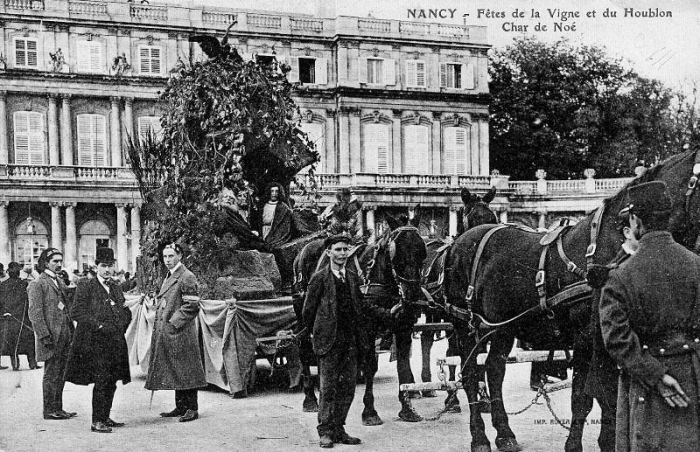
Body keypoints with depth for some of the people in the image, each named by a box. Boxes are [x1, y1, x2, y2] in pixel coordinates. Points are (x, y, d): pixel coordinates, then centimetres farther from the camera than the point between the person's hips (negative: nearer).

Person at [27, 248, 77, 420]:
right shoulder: (37, 284, -7)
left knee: (61, 374, 11)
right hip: (51, 336, -8)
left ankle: (58, 408, 18)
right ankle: (49, 410, 6)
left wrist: (71, 332, 15)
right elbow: (35, 312, -12)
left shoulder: (60, 282, 18)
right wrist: (44, 335, -18)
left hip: (65, 334, 8)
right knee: (51, 374, -2)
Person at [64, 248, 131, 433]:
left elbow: (125, 310, 25)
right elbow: (76, 312, -11)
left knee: (111, 382, 9)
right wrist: (98, 325, -16)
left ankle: (105, 417, 20)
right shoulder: (86, 287, -4)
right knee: (101, 381, -10)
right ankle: (97, 421, -6)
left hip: (116, 342, 7)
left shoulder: (116, 287, 16)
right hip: (95, 342, -7)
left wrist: (122, 326, 7)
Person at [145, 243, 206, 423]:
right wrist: (158, 325, 14)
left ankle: (192, 409, 1)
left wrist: (174, 323, -17)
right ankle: (180, 407, 20)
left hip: (181, 333, -9)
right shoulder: (169, 277, 17)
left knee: (186, 372, -4)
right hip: (166, 333, 9)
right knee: (175, 372, 13)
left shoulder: (187, 277, -11)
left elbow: (192, 306, -16)